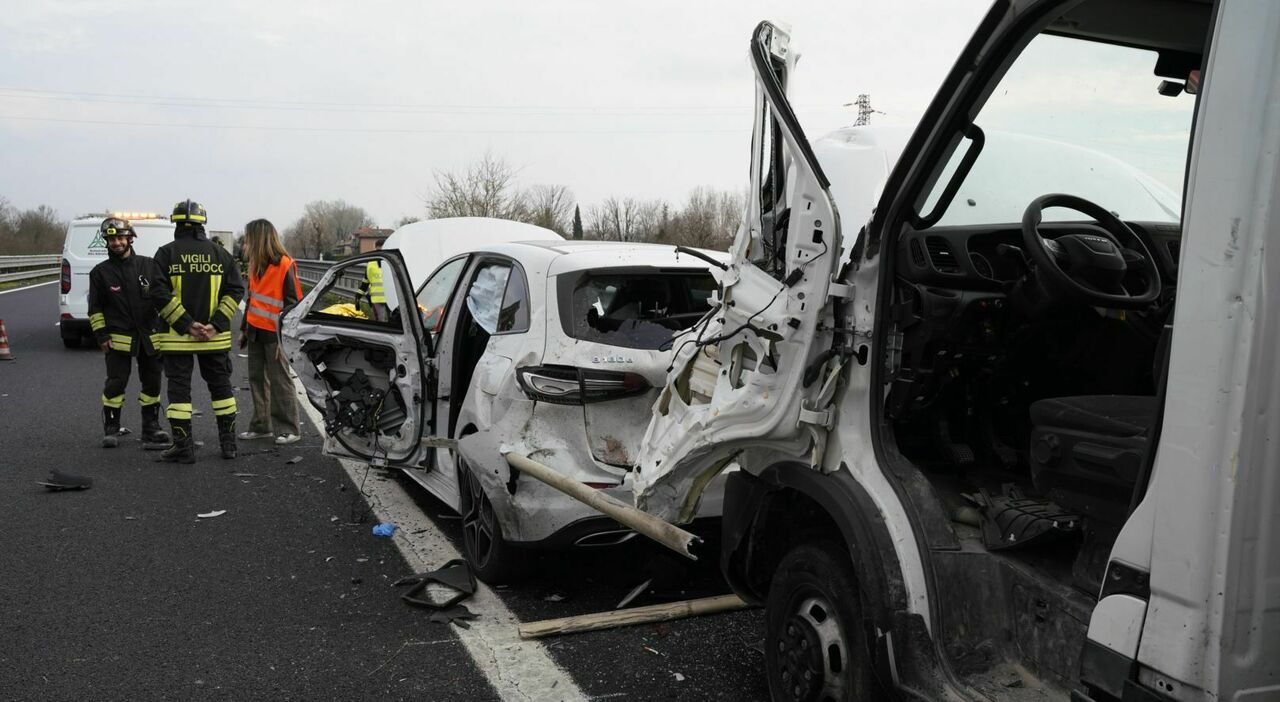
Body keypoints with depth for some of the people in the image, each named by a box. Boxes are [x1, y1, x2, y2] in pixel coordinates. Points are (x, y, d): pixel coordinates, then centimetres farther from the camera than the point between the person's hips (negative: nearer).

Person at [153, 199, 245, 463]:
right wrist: (216, 324, -7)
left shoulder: (166, 253, -4)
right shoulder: (219, 253, 3)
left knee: (179, 388, 4)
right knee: (220, 386, 14)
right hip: (215, 337, 3)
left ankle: (183, 446, 3)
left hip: (177, 335, -2)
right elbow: (236, 290, -3)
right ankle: (228, 443, 19)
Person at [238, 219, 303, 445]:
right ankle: (261, 426, 20)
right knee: (257, 379, 11)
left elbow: (293, 303, -14)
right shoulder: (256, 266, 11)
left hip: (274, 334, -8)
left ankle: (287, 429, 5)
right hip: (255, 332, 8)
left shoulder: (285, 266, -14)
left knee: (280, 381, -2)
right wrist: (244, 329, 18)